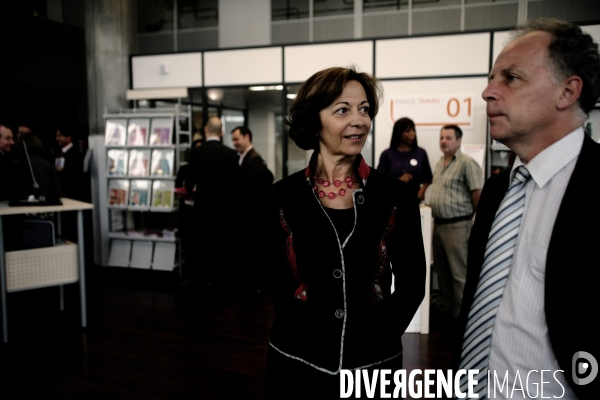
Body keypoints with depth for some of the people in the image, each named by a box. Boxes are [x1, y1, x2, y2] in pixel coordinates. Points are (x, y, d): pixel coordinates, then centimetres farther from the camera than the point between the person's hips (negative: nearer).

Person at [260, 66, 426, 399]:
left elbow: (411, 284, 0)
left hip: (374, 366, 0)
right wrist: (315, 342, -7)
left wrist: (374, 344, -9)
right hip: (296, 366, 0)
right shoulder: (281, 197, -5)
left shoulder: (394, 196, -5)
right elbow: (276, 284, 0)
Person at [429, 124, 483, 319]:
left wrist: (476, 220, -7)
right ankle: (445, 309, 28)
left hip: (457, 226, -8)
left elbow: (477, 194, -13)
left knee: (459, 273, -3)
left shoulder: (467, 163, -12)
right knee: (441, 270, 16)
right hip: (438, 223, 9)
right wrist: (437, 218, 17)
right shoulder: (440, 163, 14)